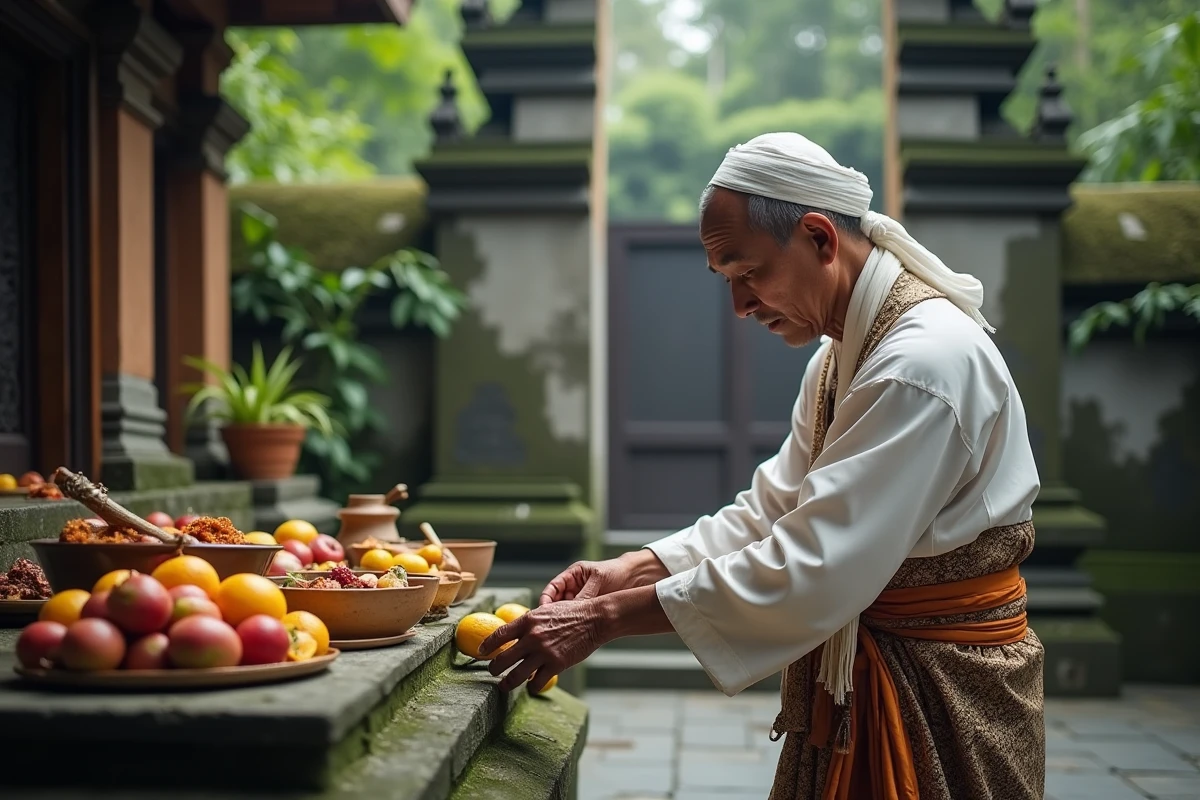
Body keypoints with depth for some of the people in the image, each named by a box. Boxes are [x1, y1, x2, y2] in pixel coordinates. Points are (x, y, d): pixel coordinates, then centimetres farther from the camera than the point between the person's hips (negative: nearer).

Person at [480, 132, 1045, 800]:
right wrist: (633, 569, -5)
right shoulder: (841, 355, 8)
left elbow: (810, 570, -29)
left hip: (940, 695, -8)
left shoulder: (927, 361, -25)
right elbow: (772, 509, 9)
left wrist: (604, 619, -25)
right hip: (858, 676, 8)